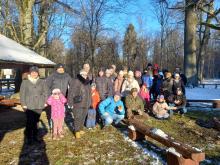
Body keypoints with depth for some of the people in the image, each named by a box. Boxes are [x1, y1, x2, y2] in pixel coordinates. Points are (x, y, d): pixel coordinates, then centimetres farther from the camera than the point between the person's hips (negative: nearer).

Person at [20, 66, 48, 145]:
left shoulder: (42, 82, 7)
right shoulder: (25, 82, 2)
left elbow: (45, 92, 11)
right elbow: (22, 94, 1)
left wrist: (45, 102, 4)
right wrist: (23, 104, -4)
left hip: (39, 106, 2)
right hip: (29, 106, -2)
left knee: (36, 121, 9)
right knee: (29, 122, -5)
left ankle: (35, 136, 21)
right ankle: (29, 138, 6)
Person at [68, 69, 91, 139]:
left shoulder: (87, 82, 13)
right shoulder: (75, 82, -11)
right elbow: (71, 93, -14)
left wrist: (89, 103, 21)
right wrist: (70, 103, -16)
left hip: (86, 104, 7)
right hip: (77, 104, -7)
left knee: (83, 118, 14)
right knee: (78, 118, -6)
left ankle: (81, 129, 29)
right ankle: (77, 132, 3)